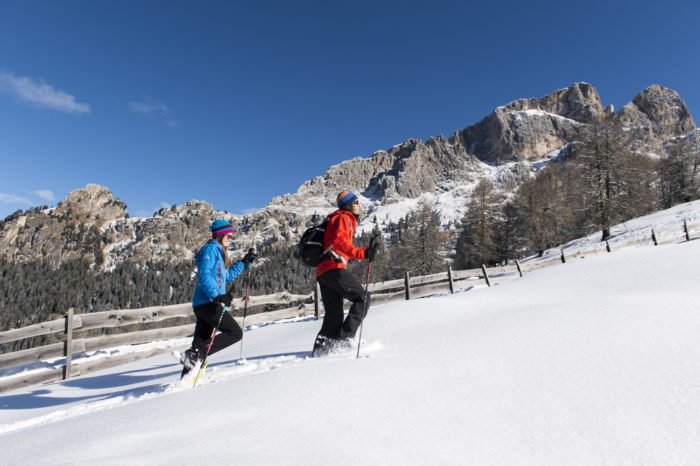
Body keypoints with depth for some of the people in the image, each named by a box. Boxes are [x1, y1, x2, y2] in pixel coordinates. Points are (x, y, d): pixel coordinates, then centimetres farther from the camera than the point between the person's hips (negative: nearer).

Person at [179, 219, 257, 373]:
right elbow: (204, 275, -21)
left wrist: (245, 262, 27)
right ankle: (194, 355, -12)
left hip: (204, 304, 10)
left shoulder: (218, 251, 22)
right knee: (235, 332, -8)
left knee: (201, 342, 11)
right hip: (207, 303, -10)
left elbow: (227, 276, 30)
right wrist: (217, 295, -30)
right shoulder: (211, 249, -8)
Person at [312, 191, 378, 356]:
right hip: (334, 268, -10)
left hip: (322, 271, 10)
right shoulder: (344, 218, 0)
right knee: (363, 298, -8)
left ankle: (321, 348, 3)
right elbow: (339, 241, -18)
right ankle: (345, 338, -15)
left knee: (333, 315, 8)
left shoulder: (335, 220, 30)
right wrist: (362, 253, -30)